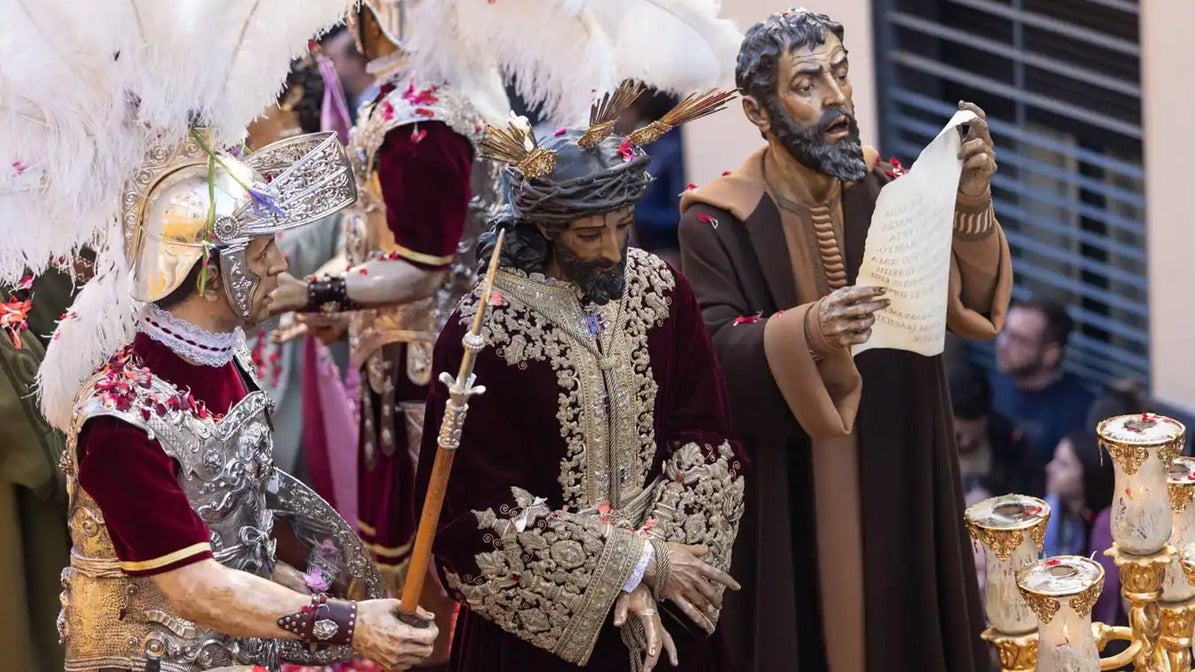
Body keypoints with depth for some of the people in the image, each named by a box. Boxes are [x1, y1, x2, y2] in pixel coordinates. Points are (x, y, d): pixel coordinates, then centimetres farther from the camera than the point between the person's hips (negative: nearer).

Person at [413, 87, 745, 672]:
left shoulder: (662, 291, -4)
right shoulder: (483, 334, -17)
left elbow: (707, 444, -4)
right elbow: (485, 512, -16)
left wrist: (646, 575, -17)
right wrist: (636, 562, -16)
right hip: (537, 623, -4)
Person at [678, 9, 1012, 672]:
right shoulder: (719, 221, -10)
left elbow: (971, 302, -8)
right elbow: (717, 356, -18)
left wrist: (970, 209, -26)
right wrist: (804, 335, -36)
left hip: (902, 480, 4)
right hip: (791, 497, -3)